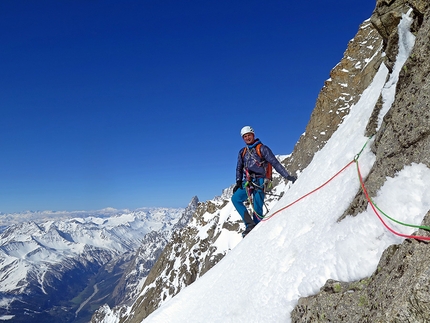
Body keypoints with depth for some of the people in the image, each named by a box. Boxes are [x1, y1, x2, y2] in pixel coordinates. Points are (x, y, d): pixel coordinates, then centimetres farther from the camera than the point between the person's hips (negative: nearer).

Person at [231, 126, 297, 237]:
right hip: (248, 182, 5)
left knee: (257, 209, -8)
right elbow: (239, 168, 21)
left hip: (259, 182, -5)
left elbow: (274, 162, -4)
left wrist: (287, 176, -11)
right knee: (235, 198, -14)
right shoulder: (242, 152, 17)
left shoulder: (262, 148, 0)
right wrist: (238, 182, 7)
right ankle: (250, 224, -13)